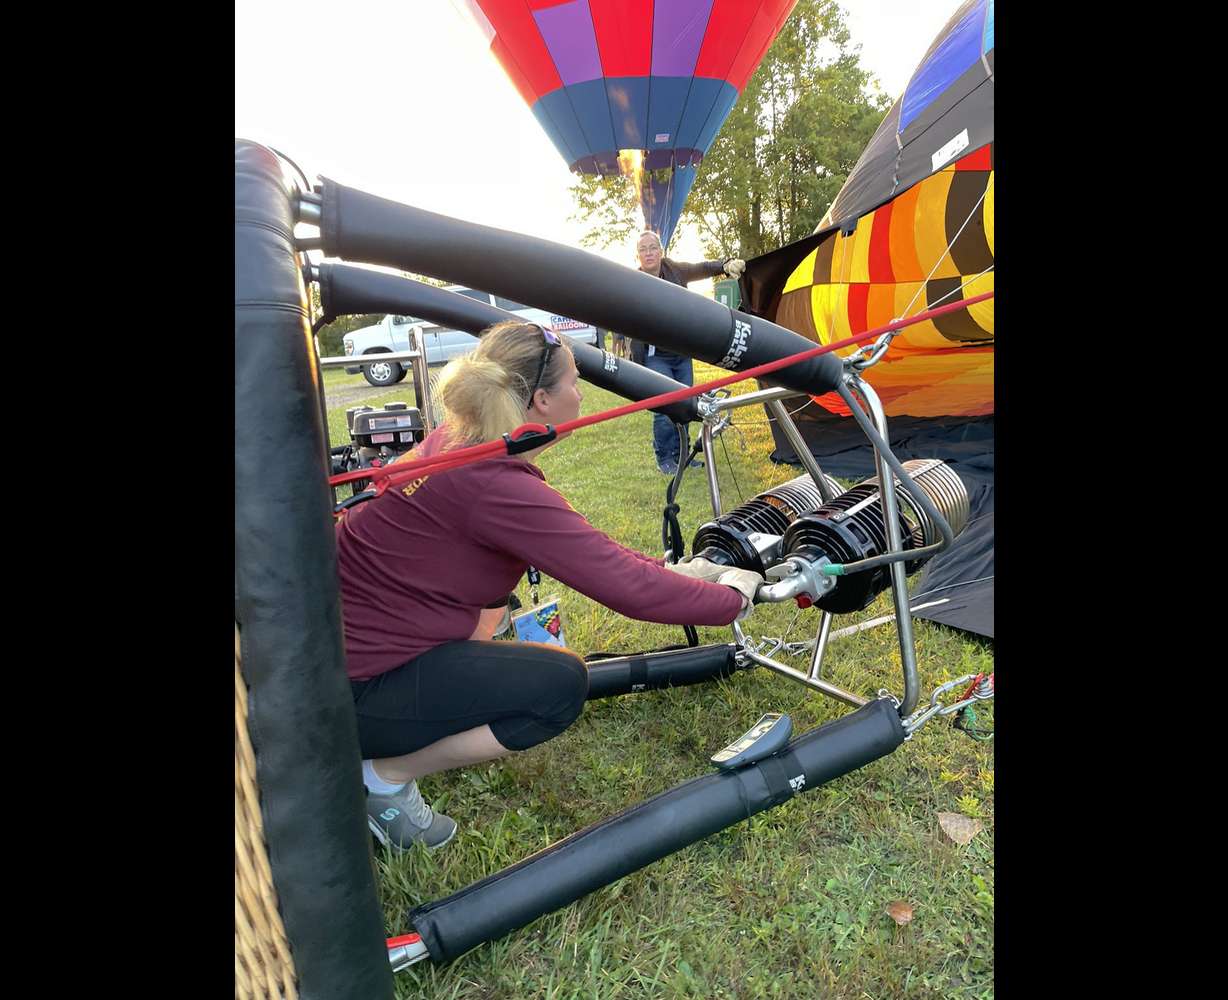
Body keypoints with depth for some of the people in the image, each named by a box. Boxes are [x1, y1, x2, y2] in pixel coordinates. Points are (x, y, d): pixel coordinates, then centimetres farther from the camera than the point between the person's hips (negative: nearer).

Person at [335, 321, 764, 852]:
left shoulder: (457, 441, -1)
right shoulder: (495, 488, -29)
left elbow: (585, 545, 8)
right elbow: (629, 589, -26)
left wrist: (671, 571, 9)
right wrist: (732, 598, -8)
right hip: (351, 690, -9)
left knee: (507, 567, 18)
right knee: (561, 684, -11)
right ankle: (386, 777, 1)